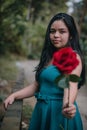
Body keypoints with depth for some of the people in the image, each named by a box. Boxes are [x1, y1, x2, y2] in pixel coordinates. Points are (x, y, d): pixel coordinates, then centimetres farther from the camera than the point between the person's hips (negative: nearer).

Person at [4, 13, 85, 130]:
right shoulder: (49, 56, 9)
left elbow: (71, 85, -30)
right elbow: (37, 85, 13)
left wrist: (67, 106, -49)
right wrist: (14, 95, 1)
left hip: (59, 111, -7)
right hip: (41, 110, 7)